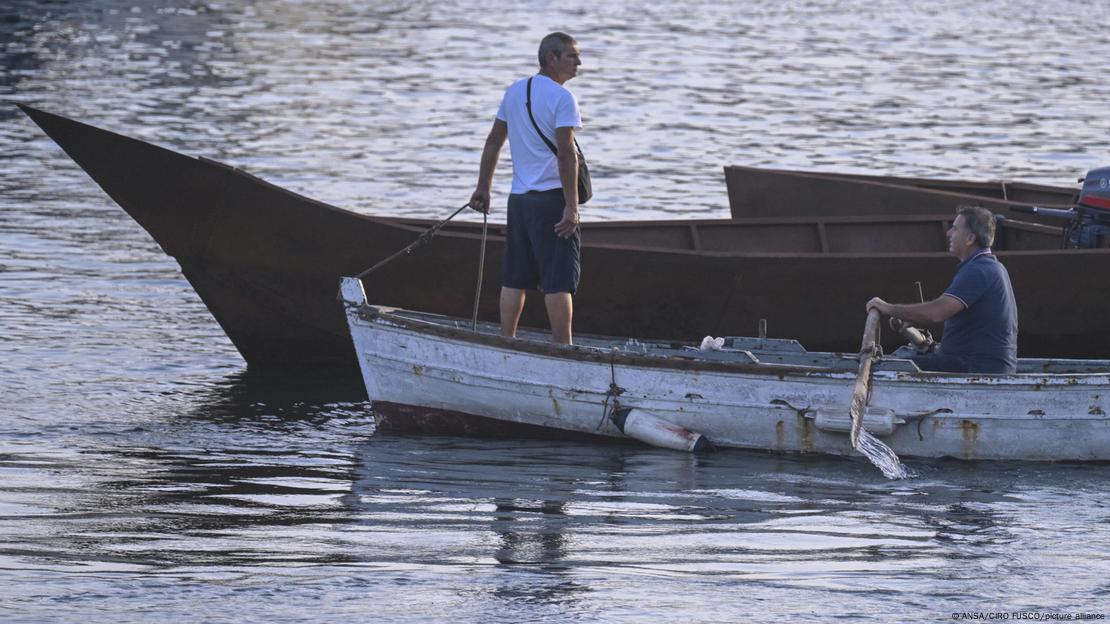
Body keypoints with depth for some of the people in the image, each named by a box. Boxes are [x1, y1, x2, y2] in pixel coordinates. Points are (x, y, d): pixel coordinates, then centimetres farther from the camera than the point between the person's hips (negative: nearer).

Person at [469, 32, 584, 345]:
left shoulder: (514, 91, 11)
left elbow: (493, 142, 16)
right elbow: (566, 153, -19)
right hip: (552, 199, -7)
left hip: (519, 199, 7)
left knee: (514, 280, 11)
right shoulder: (561, 97, -13)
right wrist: (572, 207, -20)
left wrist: (483, 188, 24)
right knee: (558, 283, -6)